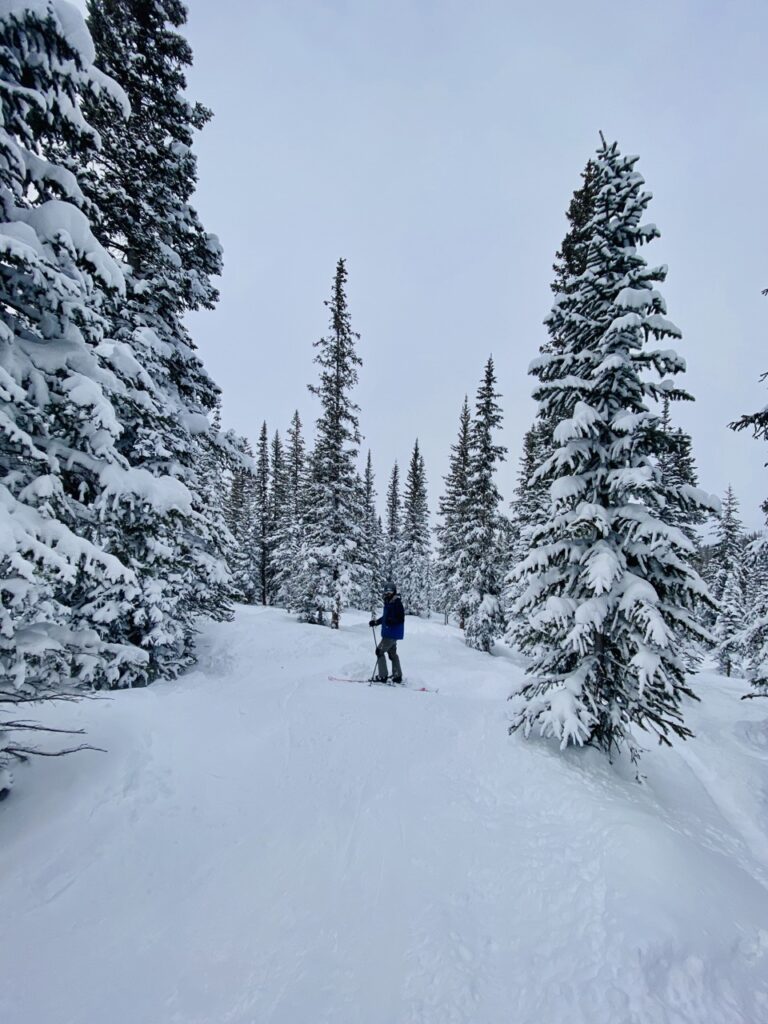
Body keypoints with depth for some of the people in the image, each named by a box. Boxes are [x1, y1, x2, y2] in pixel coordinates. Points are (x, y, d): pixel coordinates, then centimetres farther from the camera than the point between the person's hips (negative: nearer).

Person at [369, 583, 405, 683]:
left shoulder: (397, 603, -17)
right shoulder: (388, 602, 11)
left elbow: (400, 619, -23)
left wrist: (391, 620, -36)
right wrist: (376, 621, 22)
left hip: (392, 634, -9)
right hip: (389, 633, 9)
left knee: (379, 651, -4)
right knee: (392, 654, 16)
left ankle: (382, 676, 1)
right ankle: (397, 676, 24)